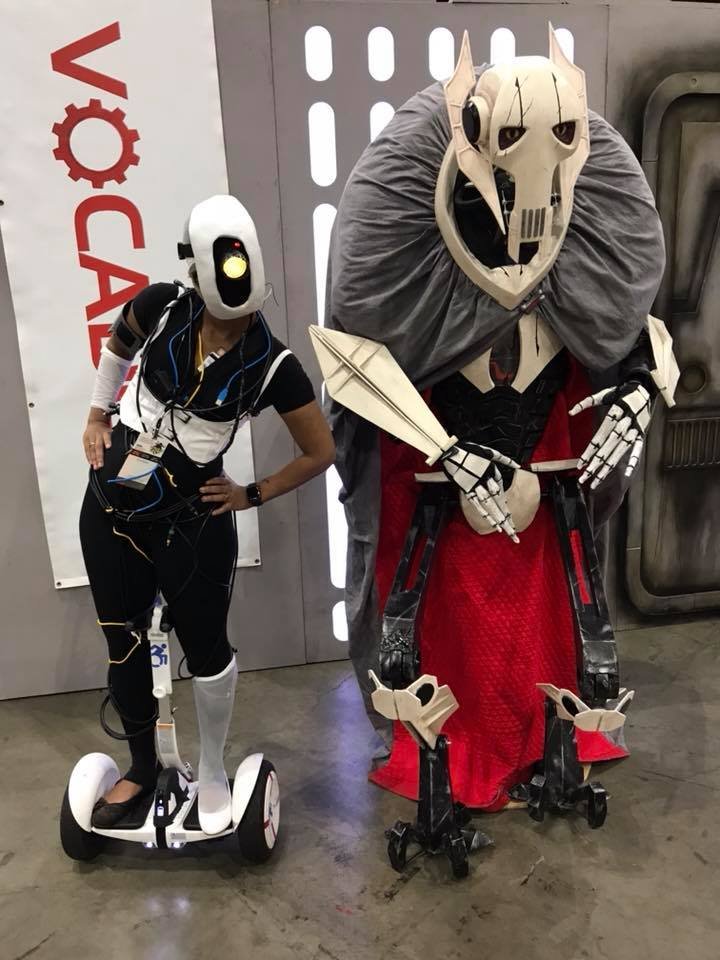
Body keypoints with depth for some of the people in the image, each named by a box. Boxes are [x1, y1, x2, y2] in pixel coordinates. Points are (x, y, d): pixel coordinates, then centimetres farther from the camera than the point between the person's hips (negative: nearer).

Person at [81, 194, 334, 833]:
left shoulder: (271, 365, -15)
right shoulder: (162, 308, -9)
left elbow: (321, 453, -5)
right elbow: (118, 345, 16)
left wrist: (252, 495, -3)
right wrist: (97, 414, 14)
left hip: (190, 524, -3)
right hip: (109, 509, 4)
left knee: (206, 650, 9)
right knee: (123, 644, 15)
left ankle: (213, 772, 36)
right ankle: (143, 767, 40)